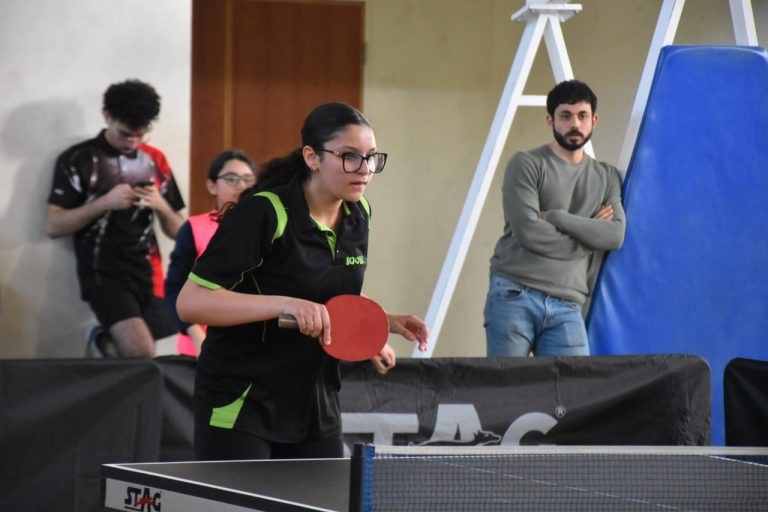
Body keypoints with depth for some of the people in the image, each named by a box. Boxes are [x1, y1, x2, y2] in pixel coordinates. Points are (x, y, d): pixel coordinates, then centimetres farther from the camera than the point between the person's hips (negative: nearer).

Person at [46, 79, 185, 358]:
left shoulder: (156, 160, 12)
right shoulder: (77, 159, 0)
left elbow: (178, 231, 16)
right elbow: (54, 226, -5)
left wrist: (161, 206, -6)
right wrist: (105, 202, -15)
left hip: (149, 276, 5)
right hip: (104, 275, -5)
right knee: (141, 354, -23)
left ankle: (106, 345, 29)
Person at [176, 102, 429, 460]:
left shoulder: (358, 215, 6)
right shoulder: (262, 213, -17)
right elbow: (189, 302, -23)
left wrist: (384, 323, 4)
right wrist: (285, 304, -31)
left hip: (316, 407, 7)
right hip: (240, 404, -7)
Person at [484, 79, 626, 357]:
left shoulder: (606, 177, 17)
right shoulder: (526, 165, 2)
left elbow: (615, 236, 0)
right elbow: (527, 231, -11)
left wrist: (554, 216, -7)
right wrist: (587, 233, 0)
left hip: (566, 307, 4)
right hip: (515, 297, -3)